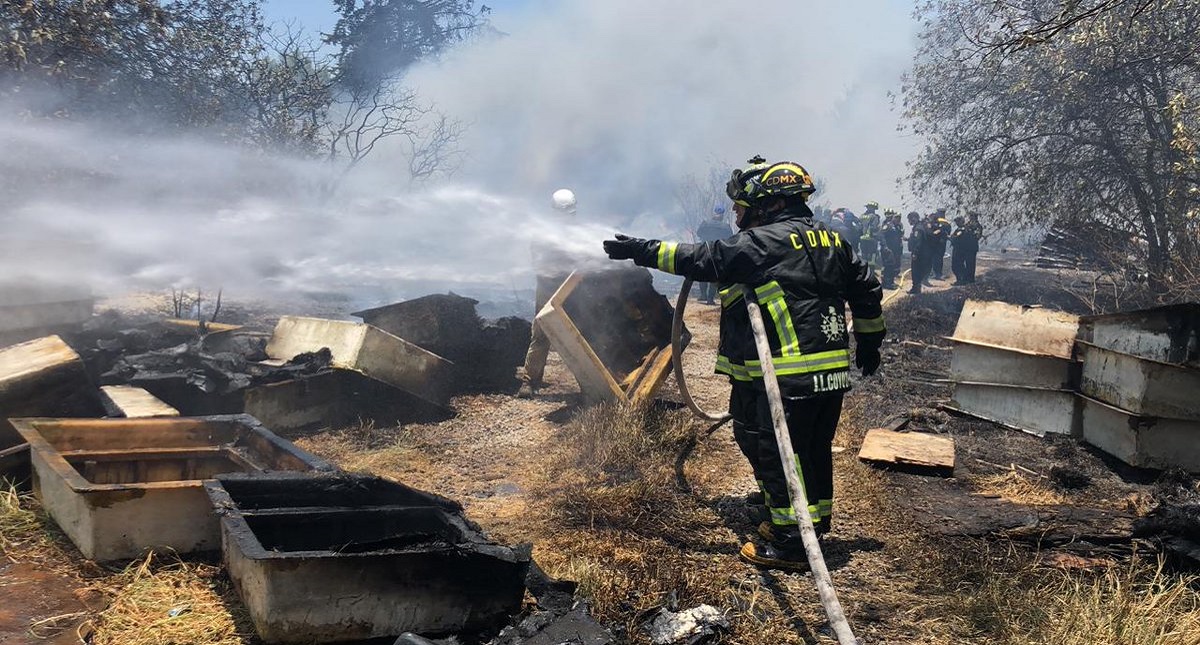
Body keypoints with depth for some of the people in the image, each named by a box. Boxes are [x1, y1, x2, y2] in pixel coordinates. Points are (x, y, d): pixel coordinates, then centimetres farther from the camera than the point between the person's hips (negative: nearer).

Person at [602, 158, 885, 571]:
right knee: (815, 449, 19)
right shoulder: (832, 241, 13)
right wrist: (869, 343, 28)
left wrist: (641, 251, -3)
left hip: (788, 376, -9)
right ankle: (815, 523, 33)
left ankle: (792, 543, 8)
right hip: (834, 370, 9)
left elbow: (700, 259, -11)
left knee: (776, 452, 1)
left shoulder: (761, 243, -12)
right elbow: (867, 290, 18)